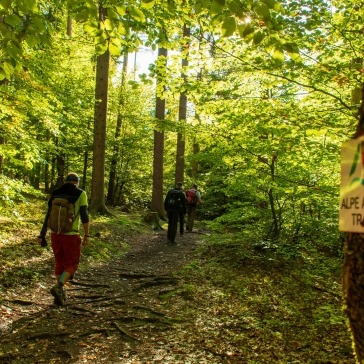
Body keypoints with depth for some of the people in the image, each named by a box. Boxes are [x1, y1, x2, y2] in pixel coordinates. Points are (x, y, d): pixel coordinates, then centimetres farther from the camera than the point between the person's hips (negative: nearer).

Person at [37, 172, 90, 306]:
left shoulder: (55, 194, 7)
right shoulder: (81, 194, -6)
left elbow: (48, 215, 5)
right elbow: (84, 216, -11)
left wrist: (42, 235, 6)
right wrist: (86, 235, -4)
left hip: (55, 233, 5)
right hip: (71, 235, -4)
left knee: (59, 263, 19)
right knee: (72, 264, 9)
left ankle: (60, 295, 20)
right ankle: (58, 287, -15)